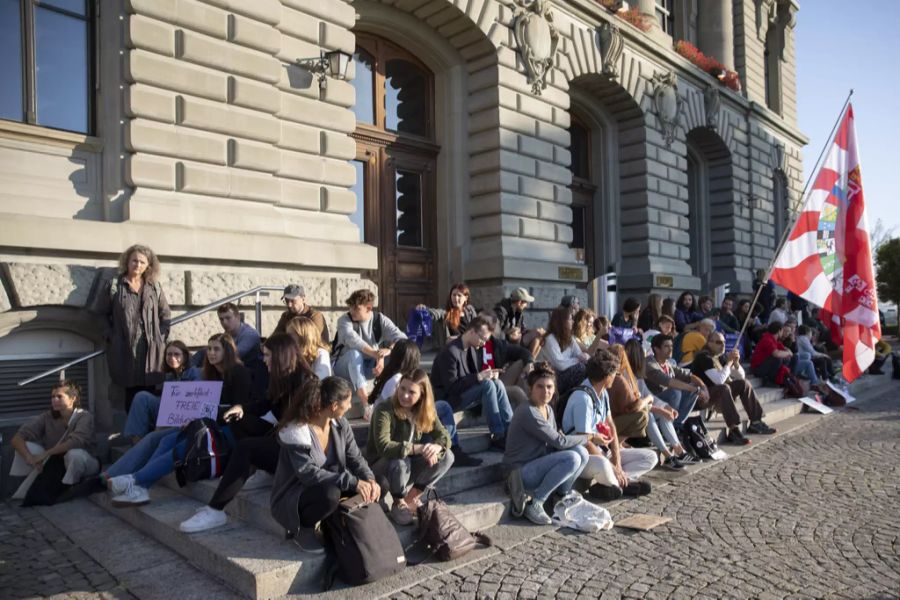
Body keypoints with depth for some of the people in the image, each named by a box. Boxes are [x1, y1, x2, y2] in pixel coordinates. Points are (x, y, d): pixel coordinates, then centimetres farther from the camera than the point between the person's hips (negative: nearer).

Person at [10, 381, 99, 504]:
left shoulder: (84, 416, -17)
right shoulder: (47, 417, -8)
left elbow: (76, 441, -34)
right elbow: (16, 438, -15)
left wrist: (45, 454, -36)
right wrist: (29, 457, -32)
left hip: (80, 464, -4)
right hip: (54, 463, 4)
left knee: (75, 454, -36)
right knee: (26, 446, -15)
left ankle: (63, 491, -14)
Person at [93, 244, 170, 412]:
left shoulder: (155, 287, 12)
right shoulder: (113, 285, 4)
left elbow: (165, 314, 16)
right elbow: (99, 314, 7)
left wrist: (161, 336, 5)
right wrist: (110, 336, 0)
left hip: (151, 349, 2)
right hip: (125, 348, -2)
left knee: (148, 393, 0)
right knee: (131, 392, 0)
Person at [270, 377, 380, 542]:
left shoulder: (340, 424, -6)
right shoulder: (296, 431, -27)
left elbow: (355, 457, -2)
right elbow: (309, 474, -31)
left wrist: (370, 479, -23)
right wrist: (352, 482, -36)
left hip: (331, 486, 7)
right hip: (293, 496, -6)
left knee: (376, 486, -11)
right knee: (330, 494, -38)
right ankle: (300, 526, -10)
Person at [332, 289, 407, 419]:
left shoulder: (380, 320, -8)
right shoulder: (344, 320, -14)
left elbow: (402, 339, -21)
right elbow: (352, 339, -36)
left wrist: (388, 350, -42)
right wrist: (375, 354, -50)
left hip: (369, 366, 2)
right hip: (344, 367, -2)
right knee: (354, 353, -36)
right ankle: (365, 402, -43)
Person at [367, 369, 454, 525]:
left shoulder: (425, 411, -6)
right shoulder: (384, 410, -24)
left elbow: (444, 436, -9)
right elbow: (383, 447, -35)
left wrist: (435, 447, -33)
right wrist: (418, 448, -42)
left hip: (408, 466, 5)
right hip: (381, 466, -5)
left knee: (447, 456, -14)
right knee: (400, 462, -38)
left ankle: (412, 497, -3)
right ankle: (398, 503, -9)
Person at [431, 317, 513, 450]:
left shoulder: (473, 349, 6)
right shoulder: (450, 352, -22)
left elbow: (477, 373, 13)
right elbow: (451, 387, -24)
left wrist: (489, 374, -10)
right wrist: (479, 377, -28)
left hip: (468, 393, 8)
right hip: (448, 398, -8)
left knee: (497, 383, -14)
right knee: (487, 384, -27)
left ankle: (510, 428, -13)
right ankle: (498, 436, -23)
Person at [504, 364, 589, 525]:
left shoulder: (548, 409, 7)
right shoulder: (527, 412, -22)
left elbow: (553, 444, 7)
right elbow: (559, 441, -20)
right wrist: (590, 437, -9)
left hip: (540, 465, 8)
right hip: (522, 472, -8)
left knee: (581, 452, -10)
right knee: (571, 458, -25)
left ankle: (563, 493, 11)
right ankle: (534, 504, -16)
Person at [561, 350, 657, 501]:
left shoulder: (602, 393, 8)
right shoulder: (583, 398, -21)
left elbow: (610, 427, 6)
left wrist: (617, 464, -6)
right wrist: (614, 468, -18)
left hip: (602, 451, 9)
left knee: (650, 457, 3)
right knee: (601, 465, -43)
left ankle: (602, 484, -14)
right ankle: (621, 484, -8)